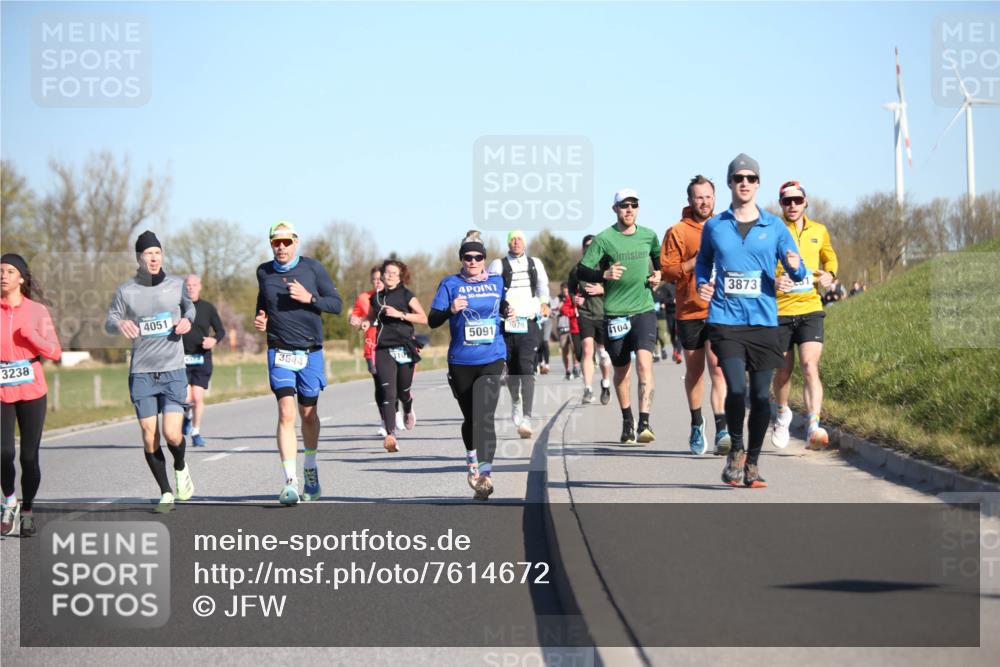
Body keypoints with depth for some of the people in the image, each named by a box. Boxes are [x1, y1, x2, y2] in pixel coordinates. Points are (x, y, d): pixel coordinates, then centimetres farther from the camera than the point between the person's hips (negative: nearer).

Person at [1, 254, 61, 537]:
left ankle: (26, 511, 14)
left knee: (29, 455, 1)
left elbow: (54, 352, 0)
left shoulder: (37, 310, 4)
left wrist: (30, 334, -13)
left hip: (32, 392, 0)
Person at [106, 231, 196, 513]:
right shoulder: (126, 290, 0)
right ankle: (165, 493, 15)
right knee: (149, 437, -1)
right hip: (141, 373, 0)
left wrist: (187, 320, 1)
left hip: (173, 371, 0)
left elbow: (188, 306, 23)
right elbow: (109, 323, 9)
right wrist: (120, 324, -14)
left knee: (172, 434, -12)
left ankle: (181, 467, 22)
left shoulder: (176, 284, 3)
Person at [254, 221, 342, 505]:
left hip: (310, 352, 0)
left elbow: (336, 303, -1)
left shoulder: (312, 268, -1)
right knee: (286, 413, -15)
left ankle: (310, 469, 36)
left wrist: (309, 298, -16)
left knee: (308, 414, 11)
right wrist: (260, 319, 3)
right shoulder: (264, 272, 7)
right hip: (279, 352, 0)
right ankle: (290, 482, -19)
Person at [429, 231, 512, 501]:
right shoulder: (451, 284, 1)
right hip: (461, 361, 0)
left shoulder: (496, 281, 9)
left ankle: (485, 473, -22)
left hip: (491, 359, 0)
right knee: (470, 417, 14)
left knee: (484, 416, -18)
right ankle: (472, 460, 39)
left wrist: (508, 311, 6)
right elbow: (432, 320, -4)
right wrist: (451, 310, -23)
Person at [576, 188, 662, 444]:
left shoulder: (649, 236, 7)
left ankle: (644, 423, -26)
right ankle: (627, 422, 31)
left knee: (644, 361, -19)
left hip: (644, 310, 1)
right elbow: (581, 270, -5)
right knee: (621, 370, 11)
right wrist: (604, 274, -21)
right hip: (614, 313, -1)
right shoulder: (604, 239, -3)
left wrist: (658, 275, 7)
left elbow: (659, 259, 27)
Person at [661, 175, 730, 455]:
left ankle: (722, 430, -24)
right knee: (694, 370, 13)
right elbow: (667, 270, -3)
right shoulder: (678, 232, 3)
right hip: (689, 311, 1)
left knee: (717, 368, -16)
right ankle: (697, 424, 34)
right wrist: (696, 261, -14)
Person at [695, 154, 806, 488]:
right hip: (725, 321, -1)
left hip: (764, 321, 1)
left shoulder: (774, 227, 7)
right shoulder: (714, 226, 8)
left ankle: (753, 463, 18)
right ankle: (736, 450, 10)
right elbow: (702, 262, 24)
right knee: (736, 389, -15)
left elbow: (797, 272, 6)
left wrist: (796, 267, -17)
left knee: (761, 394, 3)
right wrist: (702, 283, 4)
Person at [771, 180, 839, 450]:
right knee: (783, 371, 10)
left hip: (810, 309, 1)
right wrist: (773, 281, -22)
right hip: (779, 311, -1)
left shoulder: (819, 231, 9)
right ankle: (782, 414, 38)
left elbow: (830, 258, 27)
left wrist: (829, 275, 5)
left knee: (810, 367, -16)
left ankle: (813, 427, -25)